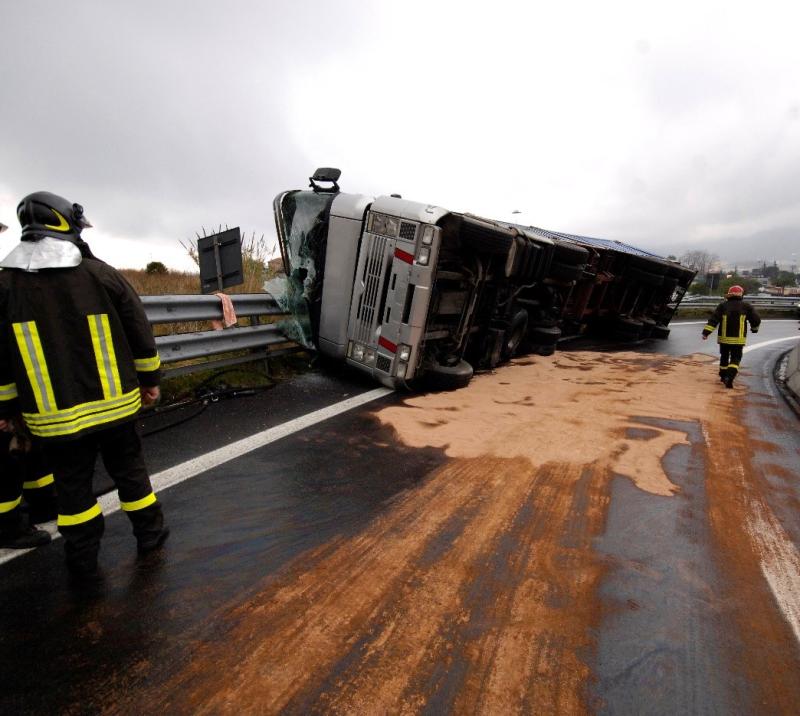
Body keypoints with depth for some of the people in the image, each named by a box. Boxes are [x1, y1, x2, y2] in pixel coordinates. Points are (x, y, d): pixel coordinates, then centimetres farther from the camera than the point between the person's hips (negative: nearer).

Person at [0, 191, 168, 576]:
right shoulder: (102, 274, -7)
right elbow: (140, 333, -3)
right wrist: (149, 379, 8)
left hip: (54, 415, 0)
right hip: (114, 403, 0)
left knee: (72, 485, 14)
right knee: (129, 469, 16)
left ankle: (83, 556, 26)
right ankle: (150, 533, 29)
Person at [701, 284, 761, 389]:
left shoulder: (722, 306, 1)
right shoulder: (746, 306, 0)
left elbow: (713, 319, -8)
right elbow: (756, 319, 3)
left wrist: (706, 332, -13)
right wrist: (754, 328, 24)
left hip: (724, 337, 2)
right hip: (738, 339, -2)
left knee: (724, 356, 19)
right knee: (735, 359, 0)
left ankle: (723, 376, 31)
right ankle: (730, 377, -21)